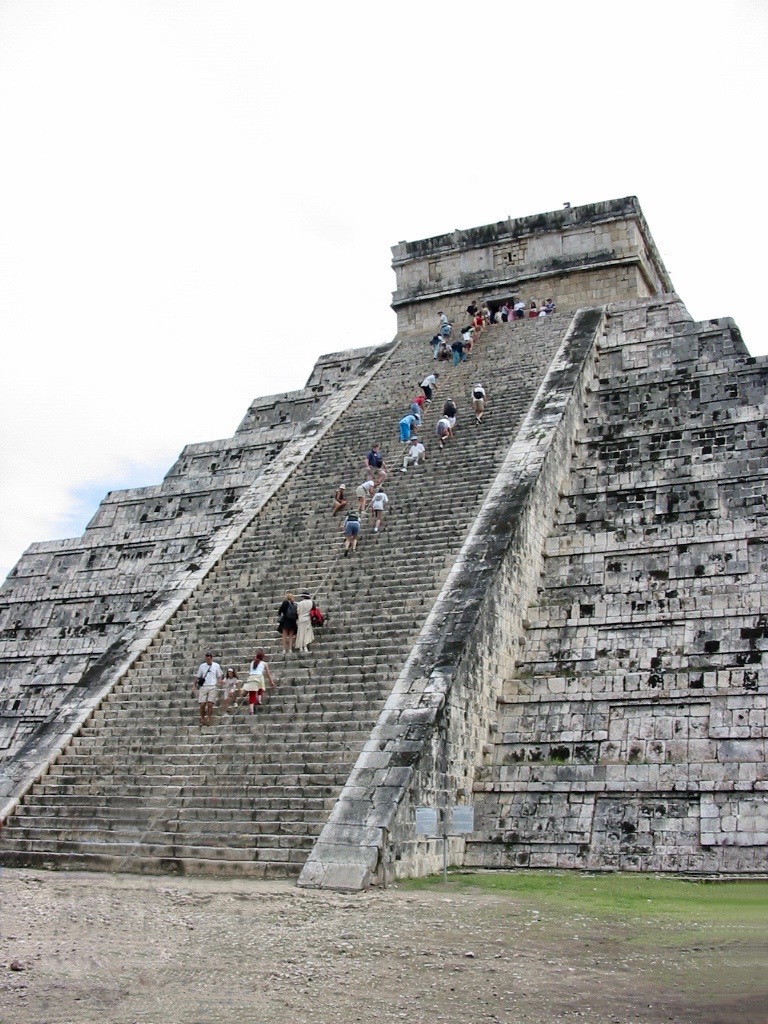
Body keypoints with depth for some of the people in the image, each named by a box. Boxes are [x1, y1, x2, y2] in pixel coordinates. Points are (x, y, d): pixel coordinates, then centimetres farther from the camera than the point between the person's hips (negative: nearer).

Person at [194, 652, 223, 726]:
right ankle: (202, 718, 12)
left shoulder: (216, 665, 7)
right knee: (202, 704, -5)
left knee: (210, 704, -6)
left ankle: (209, 719, 1)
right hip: (203, 687, 1)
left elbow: (220, 676, 12)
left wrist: (218, 683, -6)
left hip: (212, 687, -1)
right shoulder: (202, 666, 10)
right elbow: (198, 677, 16)